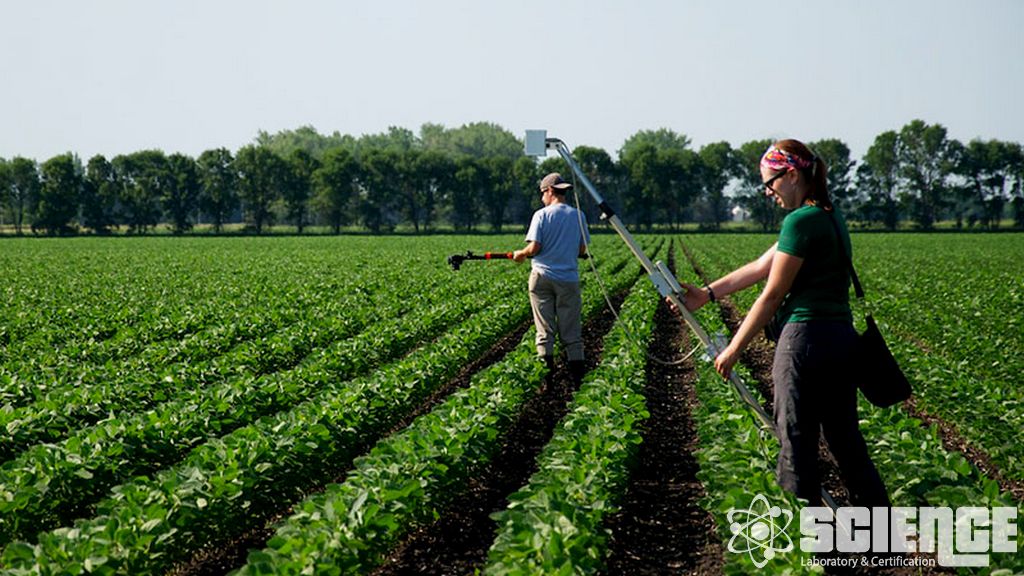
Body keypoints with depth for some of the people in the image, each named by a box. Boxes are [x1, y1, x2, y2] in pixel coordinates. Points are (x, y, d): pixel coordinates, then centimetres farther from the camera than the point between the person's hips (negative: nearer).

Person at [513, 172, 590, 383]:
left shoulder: (542, 215, -7)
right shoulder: (578, 216, 3)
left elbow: (534, 248, -12)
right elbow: (582, 250, 8)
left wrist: (520, 254, 8)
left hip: (542, 276, -2)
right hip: (569, 278, 2)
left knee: (545, 328, 4)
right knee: (571, 330, 7)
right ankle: (577, 374, 5)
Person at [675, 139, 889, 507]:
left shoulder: (801, 221, -12)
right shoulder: (831, 218, 17)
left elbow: (772, 295, -11)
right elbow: (761, 267, 18)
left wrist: (733, 350, -3)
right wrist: (706, 294, 18)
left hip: (806, 337, -9)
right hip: (842, 338, 9)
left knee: (797, 444, 0)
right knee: (845, 440, 14)